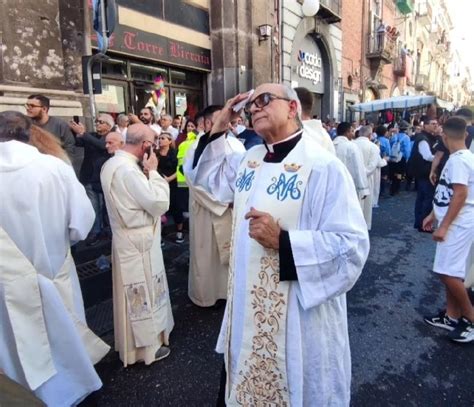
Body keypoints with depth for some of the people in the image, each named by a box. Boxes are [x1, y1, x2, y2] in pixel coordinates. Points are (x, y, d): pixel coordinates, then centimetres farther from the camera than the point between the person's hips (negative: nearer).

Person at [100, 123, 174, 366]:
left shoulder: (113, 163, 6)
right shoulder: (127, 170, -26)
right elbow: (159, 203, -23)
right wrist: (153, 171, -15)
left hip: (128, 239, 10)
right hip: (138, 243, -10)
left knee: (136, 295, 23)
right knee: (144, 294, 7)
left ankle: (134, 341, 41)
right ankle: (147, 346, 25)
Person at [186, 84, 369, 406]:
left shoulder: (323, 166, -18)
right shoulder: (247, 159, 5)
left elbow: (352, 245, -22)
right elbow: (206, 176, 19)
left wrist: (282, 241, -29)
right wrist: (218, 130, 5)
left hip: (300, 315, -6)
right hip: (247, 307, 7)